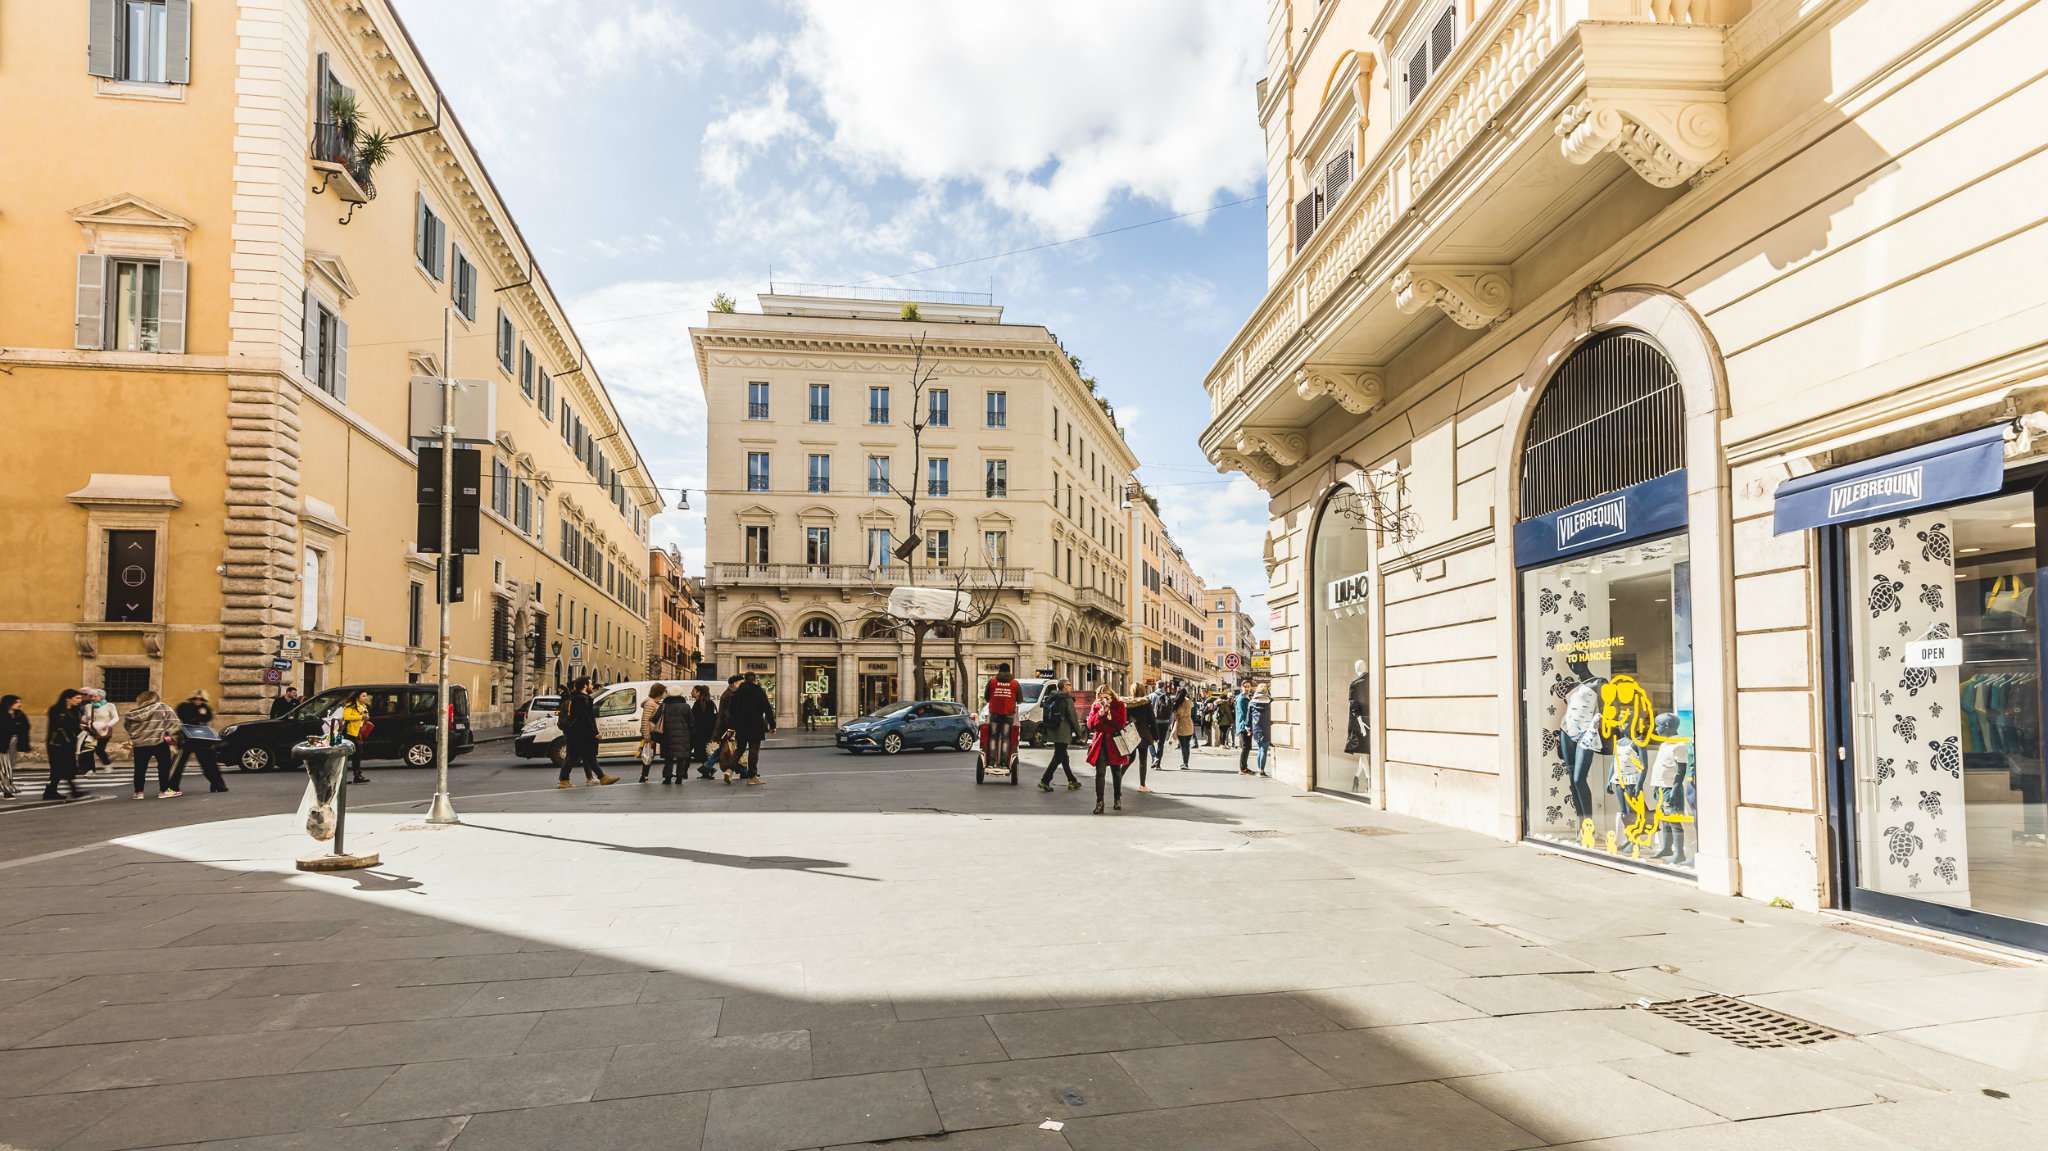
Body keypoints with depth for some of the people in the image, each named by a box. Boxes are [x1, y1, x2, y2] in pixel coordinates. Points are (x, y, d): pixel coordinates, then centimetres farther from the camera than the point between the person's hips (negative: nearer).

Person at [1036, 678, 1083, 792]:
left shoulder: (1051, 698, 10)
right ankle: (1044, 782, -7)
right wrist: (1078, 733, -3)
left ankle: (1072, 781, 24)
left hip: (1052, 732, 8)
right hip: (1063, 733, -8)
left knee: (1063, 757, 15)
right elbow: (1073, 718, -11)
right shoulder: (1067, 699, -12)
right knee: (1058, 758, -4)